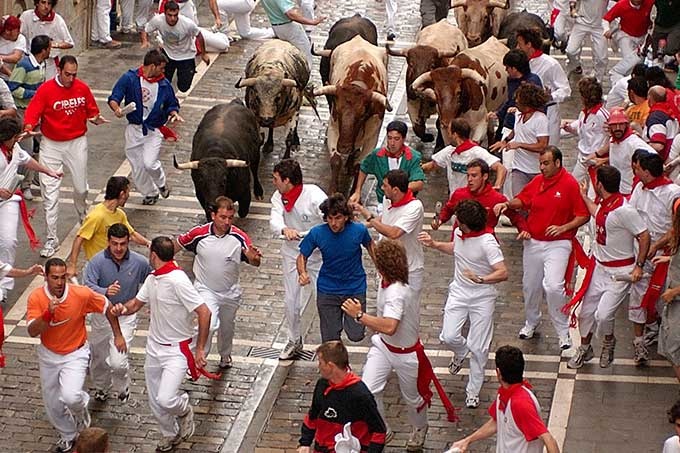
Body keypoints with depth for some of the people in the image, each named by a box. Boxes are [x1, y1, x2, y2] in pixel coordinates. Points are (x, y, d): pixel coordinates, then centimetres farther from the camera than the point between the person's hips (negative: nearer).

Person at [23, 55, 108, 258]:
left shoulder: (82, 88, -2)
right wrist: (29, 127, -36)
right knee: (50, 192, -5)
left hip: (77, 142, 2)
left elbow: (92, 111, 9)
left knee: (81, 188, 13)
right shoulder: (46, 89, -12)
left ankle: (84, 218, 47)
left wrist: (96, 119, -13)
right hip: (51, 145, -2)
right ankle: (51, 239, 0)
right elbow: (32, 112, -16)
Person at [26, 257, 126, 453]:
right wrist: (48, 313, -41)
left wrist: (118, 335, 0)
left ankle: (81, 408, 14)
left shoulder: (81, 294, -22)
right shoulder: (36, 297, -19)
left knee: (71, 397, -24)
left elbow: (107, 307, -6)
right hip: (49, 356, 3)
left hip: (75, 354, -3)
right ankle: (67, 435, 44)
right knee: (52, 403, 15)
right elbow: (32, 331, -25)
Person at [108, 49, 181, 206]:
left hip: (154, 130, -1)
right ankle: (150, 193, 31)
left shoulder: (164, 84, -1)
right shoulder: (129, 78, -8)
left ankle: (161, 183, 14)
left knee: (149, 163, -18)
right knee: (137, 166, 8)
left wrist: (174, 114, -10)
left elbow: (171, 104, 13)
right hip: (134, 129, 1)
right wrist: (117, 108, -31)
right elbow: (113, 98, -9)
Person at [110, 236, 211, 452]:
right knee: (154, 401, 15)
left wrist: (200, 349, -21)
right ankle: (170, 434, 40)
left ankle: (184, 410, 13)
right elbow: (137, 303, 18)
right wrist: (123, 309, -7)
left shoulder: (177, 280, -24)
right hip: (154, 348, 8)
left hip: (176, 351, -8)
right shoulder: (152, 279, 4)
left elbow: (204, 312, -24)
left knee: (166, 400, -21)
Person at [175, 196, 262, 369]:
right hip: (205, 289, -3)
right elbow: (178, 243, 1)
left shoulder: (239, 237, -18)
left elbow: (255, 263, -21)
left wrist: (254, 257, -45)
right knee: (209, 324, -24)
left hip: (230, 293, 3)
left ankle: (225, 355, 52)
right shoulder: (199, 234, -18)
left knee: (227, 327, 23)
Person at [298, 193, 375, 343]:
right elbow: (302, 256, -5)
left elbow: (369, 245, 5)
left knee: (356, 335, -3)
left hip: (355, 288, 0)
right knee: (330, 340, 4)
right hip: (327, 290, 0)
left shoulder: (359, 230, -17)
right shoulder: (317, 233, -18)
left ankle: (349, 317, 31)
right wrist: (302, 273, -25)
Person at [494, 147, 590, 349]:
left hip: (558, 244, -6)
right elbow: (522, 200, 19)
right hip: (533, 242, 6)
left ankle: (563, 332, -4)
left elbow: (584, 215, -10)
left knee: (553, 286, -20)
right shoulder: (537, 181, 5)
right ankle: (531, 321, 42)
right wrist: (507, 204, -2)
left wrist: (563, 228, -22)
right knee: (530, 285, 17)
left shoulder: (570, 184, -12)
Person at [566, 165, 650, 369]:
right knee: (586, 311, 13)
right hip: (599, 266, 8)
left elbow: (644, 236, -20)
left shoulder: (624, 210, -25)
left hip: (619, 273, -8)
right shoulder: (604, 204, 2)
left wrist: (639, 266, -17)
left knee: (603, 315, -15)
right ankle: (584, 349, 34)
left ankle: (609, 344, 17)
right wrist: (584, 196, 35)